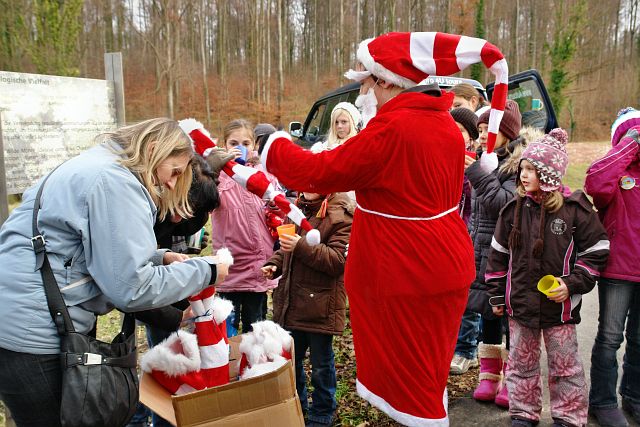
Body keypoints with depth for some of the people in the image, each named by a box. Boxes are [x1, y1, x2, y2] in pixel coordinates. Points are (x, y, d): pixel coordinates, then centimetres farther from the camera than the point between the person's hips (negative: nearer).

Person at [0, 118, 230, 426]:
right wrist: (205, 272, -11)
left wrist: (159, 257, 6)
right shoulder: (116, 182, -18)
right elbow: (131, 288, -21)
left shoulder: (99, 167, 14)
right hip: (32, 334, -10)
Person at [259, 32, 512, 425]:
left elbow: (319, 172, -17)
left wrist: (274, 145, -1)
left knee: (412, 381, 7)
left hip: (408, 276, -9)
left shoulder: (392, 128, -22)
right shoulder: (444, 123, 6)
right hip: (446, 266, 9)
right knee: (428, 374, 23)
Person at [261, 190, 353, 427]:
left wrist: (301, 247, -29)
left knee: (321, 365, 11)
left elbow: (338, 259, -21)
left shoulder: (341, 214, -14)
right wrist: (275, 264, 3)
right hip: (291, 303, 7)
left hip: (320, 306, -6)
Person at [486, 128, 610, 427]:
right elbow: (499, 254, 6)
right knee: (521, 363, 15)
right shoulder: (514, 209, 0)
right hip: (519, 302, 3)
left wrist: (572, 284, -13)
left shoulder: (575, 208, -9)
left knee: (565, 366, 12)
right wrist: (497, 296, 7)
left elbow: (596, 251, -3)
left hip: (560, 306, -3)